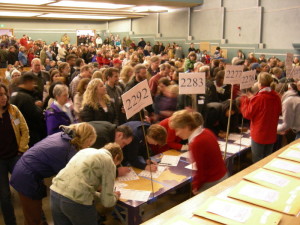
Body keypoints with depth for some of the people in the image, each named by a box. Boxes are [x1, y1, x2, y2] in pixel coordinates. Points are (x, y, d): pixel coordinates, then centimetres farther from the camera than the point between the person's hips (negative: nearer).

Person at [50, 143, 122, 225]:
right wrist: (115, 196, 20)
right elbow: (107, 202, 1)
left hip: (55, 194, 7)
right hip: (76, 201, -7)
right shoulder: (109, 162, 2)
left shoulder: (87, 150, 21)